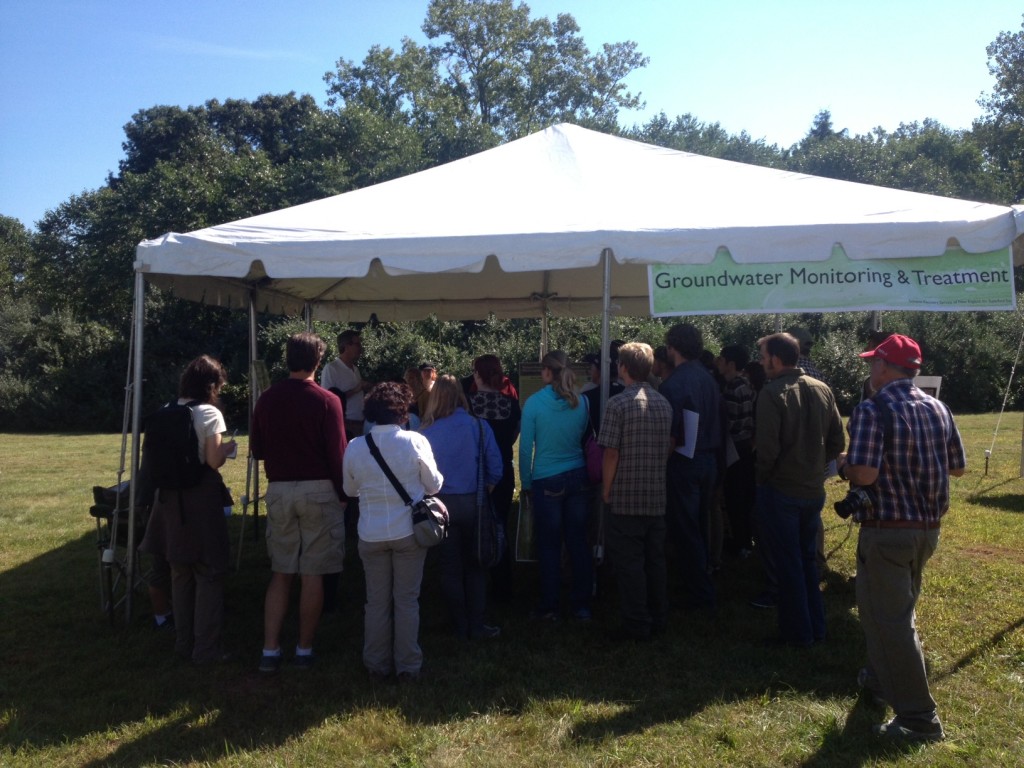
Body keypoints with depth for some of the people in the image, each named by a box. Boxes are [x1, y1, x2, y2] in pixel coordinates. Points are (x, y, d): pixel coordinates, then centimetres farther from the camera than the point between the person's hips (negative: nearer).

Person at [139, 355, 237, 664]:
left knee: (180, 572, 16)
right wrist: (227, 448, 4)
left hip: (171, 497, 7)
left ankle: (184, 641, 26)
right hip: (200, 498, -6)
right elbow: (214, 462, -15)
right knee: (209, 574, 3)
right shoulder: (209, 414, -11)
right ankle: (206, 648, 6)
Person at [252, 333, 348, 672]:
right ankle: (304, 650, 13)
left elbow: (257, 449, 10)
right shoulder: (326, 401, -10)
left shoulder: (266, 399, 3)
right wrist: (342, 494, 2)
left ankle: (270, 650, 12)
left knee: (280, 573, 12)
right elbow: (337, 454, -10)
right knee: (312, 575, 5)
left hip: (279, 490, 4)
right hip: (318, 491, -4)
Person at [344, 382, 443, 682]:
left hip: (371, 535, 2)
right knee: (407, 600, 10)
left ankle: (377, 665, 23)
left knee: (377, 601, 14)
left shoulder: (355, 447, -6)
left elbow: (350, 490, 8)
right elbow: (434, 484, -2)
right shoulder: (415, 441, -13)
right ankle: (408, 666, 17)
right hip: (408, 532, -1)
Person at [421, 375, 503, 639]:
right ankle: (476, 626, 16)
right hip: (473, 503, 0)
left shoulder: (426, 432, -9)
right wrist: (485, 491, 9)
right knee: (475, 566, 13)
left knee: (450, 568, 13)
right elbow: (495, 467, -7)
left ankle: (460, 627, 21)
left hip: (442, 505, 0)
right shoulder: (479, 426, -8)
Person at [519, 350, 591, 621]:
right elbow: (586, 438, 11)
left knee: (549, 546, 7)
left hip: (547, 481, -3)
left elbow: (526, 446, -6)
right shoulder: (581, 402, 0)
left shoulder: (534, 403, -10)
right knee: (578, 542, 10)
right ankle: (582, 605, 18)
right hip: (578, 477, 3)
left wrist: (526, 482, 4)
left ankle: (549, 606, 16)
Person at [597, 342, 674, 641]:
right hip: (657, 497, 6)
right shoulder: (664, 404, 6)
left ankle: (636, 625, 8)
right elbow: (669, 447, 12)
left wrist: (606, 490, -4)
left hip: (626, 497, -6)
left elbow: (611, 452, -14)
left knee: (629, 562, 3)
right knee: (655, 559, 16)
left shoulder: (618, 403, -13)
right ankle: (658, 618, 25)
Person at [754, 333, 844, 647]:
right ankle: (817, 627, 30)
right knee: (808, 559, 20)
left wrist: (762, 477, -4)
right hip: (814, 490, 6)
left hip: (780, 491, -6)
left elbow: (767, 448, -21)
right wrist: (815, 466, 13)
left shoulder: (772, 394, -18)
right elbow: (837, 441, 4)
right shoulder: (822, 389, 1)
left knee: (788, 564, 7)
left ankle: (798, 633, 17)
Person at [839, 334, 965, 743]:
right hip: (928, 527, 8)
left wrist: (845, 464, -5)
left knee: (887, 618, 2)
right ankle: (884, 677, 41)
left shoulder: (872, 410, -18)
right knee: (900, 609, 24)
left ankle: (919, 718, 7)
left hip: (888, 530, -7)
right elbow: (958, 467, 12)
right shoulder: (938, 408, 3)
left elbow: (864, 474, -26)